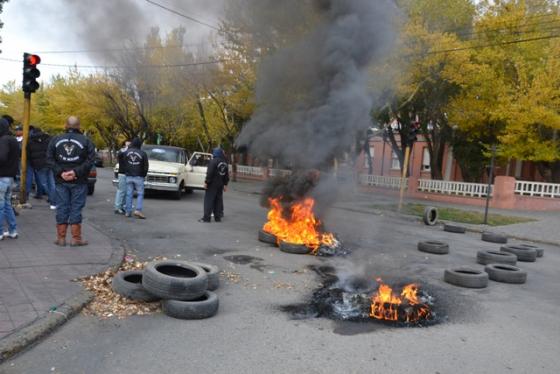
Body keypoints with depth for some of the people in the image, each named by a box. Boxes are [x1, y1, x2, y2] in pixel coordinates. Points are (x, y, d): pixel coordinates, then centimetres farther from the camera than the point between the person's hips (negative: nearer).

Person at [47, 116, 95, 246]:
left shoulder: (56, 140, 5)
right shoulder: (85, 141, -4)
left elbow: (50, 159, -1)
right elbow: (90, 160, -14)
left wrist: (60, 173, -7)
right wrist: (76, 172, -15)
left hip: (61, 181, 3)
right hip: (79, 182, -2)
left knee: (62, 208, 8)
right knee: (76, 209, 2)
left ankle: (61, 238, 13)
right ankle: (76, 238, 6)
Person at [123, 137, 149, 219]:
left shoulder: (126, 152, 0)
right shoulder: (143, 153, -8)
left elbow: (124, 163, 6)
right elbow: (146, 166, -3)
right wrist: (144, 175, 10)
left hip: (129, 176, 3)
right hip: (139, 177, -3)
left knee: (129, 194, 8)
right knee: (140, 194, 2)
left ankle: (128, 212, 10)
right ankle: (138, 210, -11)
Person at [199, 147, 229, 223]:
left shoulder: (213, 161, -13)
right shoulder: (225, 163, 12)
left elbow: (210, 173, -17)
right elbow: (227, 175, 16)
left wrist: (206, 182, -12)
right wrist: (225, 184, 21)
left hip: (212, 184, -7)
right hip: (220, 185, 7)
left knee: (209, 200, -4)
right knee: (218, 200, 11)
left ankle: (206, 217, -6)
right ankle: (218, 217, 13)